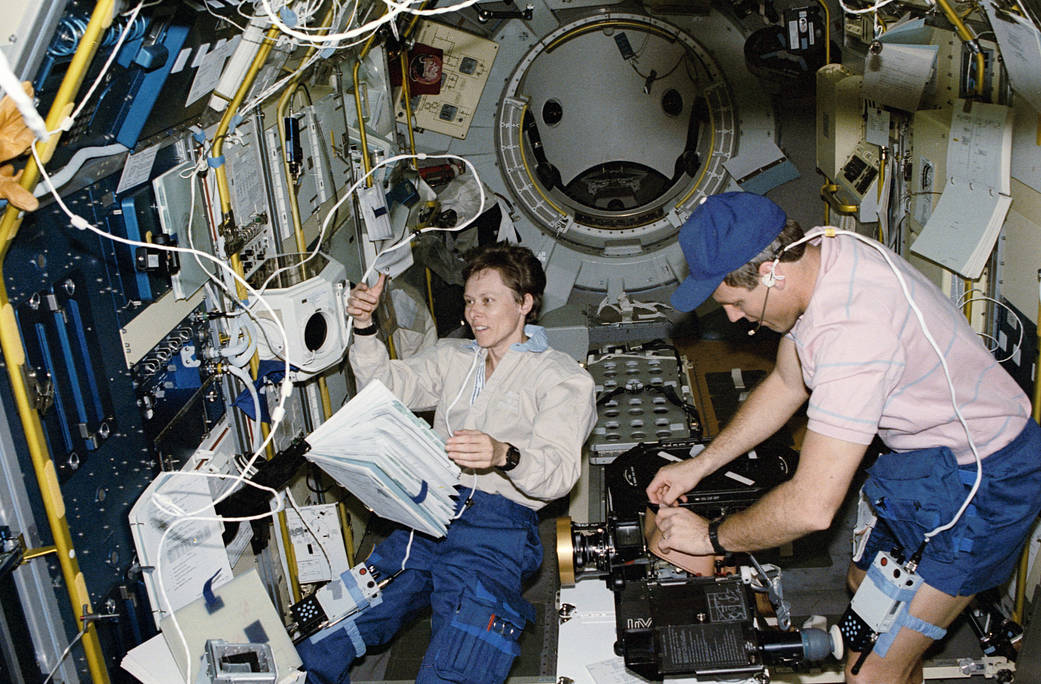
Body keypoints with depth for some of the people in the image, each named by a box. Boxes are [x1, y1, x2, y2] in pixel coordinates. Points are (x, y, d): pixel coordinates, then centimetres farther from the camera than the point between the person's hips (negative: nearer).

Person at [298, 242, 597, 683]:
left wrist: (505, 456, -31)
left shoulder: (564, 378, 3)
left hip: (497, 524, -5)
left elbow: (559, 471, -10)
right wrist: (364, 328, 1)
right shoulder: (453, 357, 23)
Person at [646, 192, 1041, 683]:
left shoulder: (854, 328, -37)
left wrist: (712, 536, -18)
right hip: (926, 451, 9)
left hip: (984, 481, -9)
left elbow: (812, 506, -35)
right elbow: (786, 384, 9)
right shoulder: (818, 258, -7)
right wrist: (698, 466, 8)